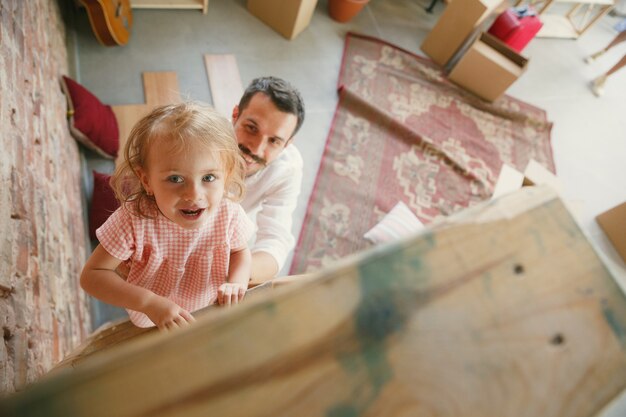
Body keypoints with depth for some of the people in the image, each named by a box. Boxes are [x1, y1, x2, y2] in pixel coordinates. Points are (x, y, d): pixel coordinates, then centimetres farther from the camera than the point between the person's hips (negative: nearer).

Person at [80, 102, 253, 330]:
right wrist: (149, 302, -30)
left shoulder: (230, 215, -22)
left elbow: (240, 250, 1)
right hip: (152, 327, 0)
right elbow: (92, 275, -17)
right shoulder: (133, 221, -28)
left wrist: (236, 282, -20)